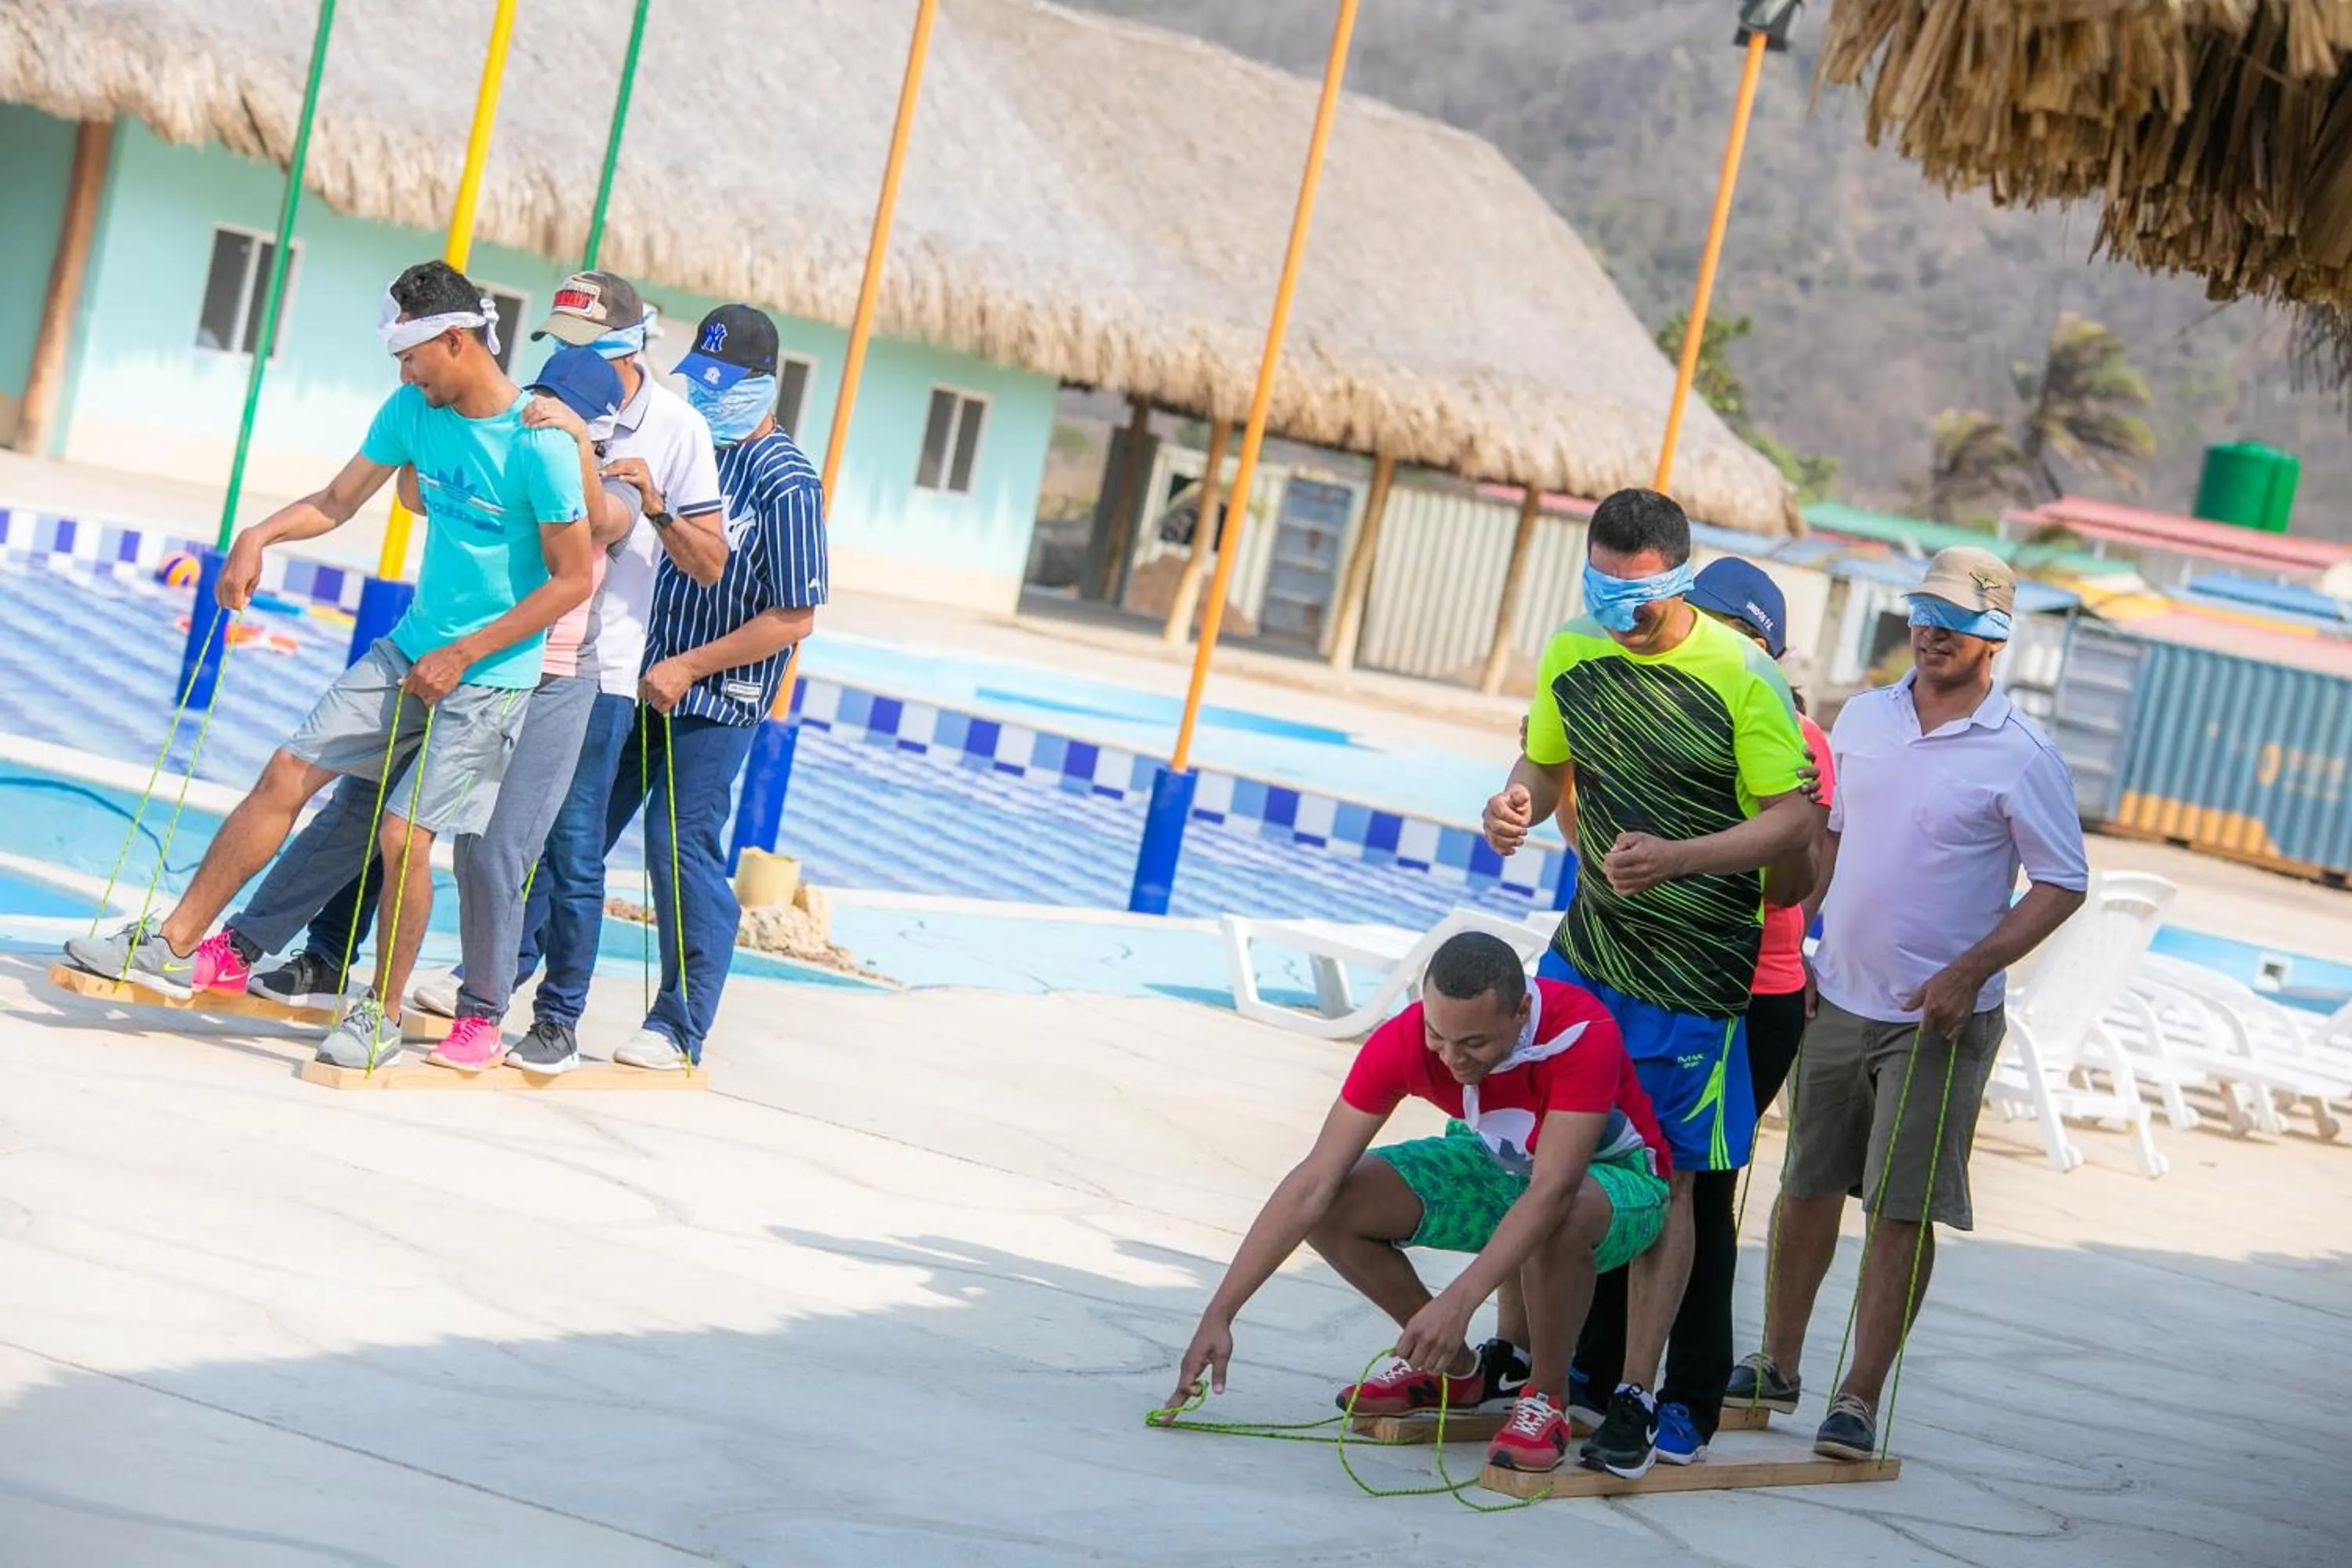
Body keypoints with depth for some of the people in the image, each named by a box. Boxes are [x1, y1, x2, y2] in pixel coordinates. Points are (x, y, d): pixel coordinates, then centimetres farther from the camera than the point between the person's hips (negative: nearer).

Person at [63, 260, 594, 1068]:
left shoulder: (538, 443, -20)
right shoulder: (413, 410, 1)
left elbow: (574, 579, -17)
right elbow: (339, 500, 13)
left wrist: (463, 655, -17)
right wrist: (260, 535, -6)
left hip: (487, 678, -7)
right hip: (408, 650, 7)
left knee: (403, 836, -12)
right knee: (287, 775, 2)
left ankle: (382, 1014, 9)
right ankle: (173, 946, 10)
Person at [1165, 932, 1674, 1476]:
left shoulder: (1584, 1034, -36)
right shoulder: (1403, 1042, -25)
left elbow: (1552, 1191, -43)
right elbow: (1314, 1185, -24)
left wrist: (1457, 1302, -53)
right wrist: (1217, 1318, -27)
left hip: (1615, 1174, -5)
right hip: (1498, 1164, 5)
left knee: (1562, 1219, -41)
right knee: (1337, 1206, -16)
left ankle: (1547, 1394, -12)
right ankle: (1455, 1367, 7)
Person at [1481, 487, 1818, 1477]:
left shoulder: (1743, 679, -14)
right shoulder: (1571, 655, 3)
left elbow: (1794, 819, -13)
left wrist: (1678, 858, -27)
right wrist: (1519, 801, -7)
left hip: (1695, 975, -5)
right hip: (1588, 946, 5)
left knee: (1664, 1176, 1)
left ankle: (1630, 1395, 9)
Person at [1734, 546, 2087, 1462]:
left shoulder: (2021, 757, -10)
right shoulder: (1862, 719, 6)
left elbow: (2062, 886, -8)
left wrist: (1968, 973, -17)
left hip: (1938, 1018, -5)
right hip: (1836, 999, 5)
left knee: (1902, 1210, -3)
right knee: (1806, 1187, 13)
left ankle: (1860, 1398, 4)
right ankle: (1777, 1366, 27)